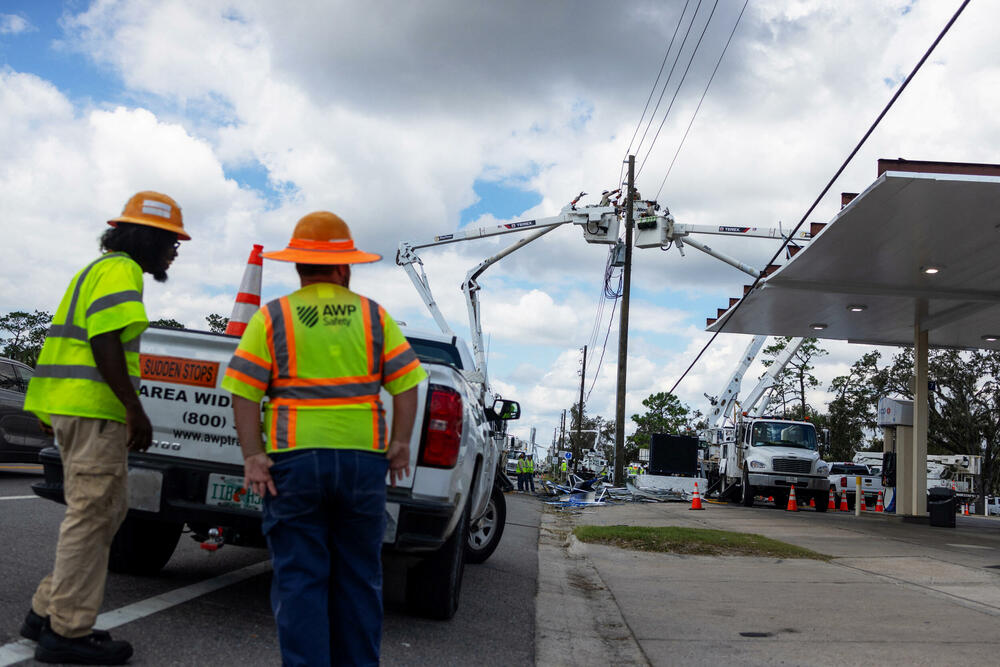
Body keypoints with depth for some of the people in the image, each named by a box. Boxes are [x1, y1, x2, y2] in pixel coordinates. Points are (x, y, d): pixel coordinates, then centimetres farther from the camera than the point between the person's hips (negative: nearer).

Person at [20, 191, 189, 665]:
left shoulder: (95, 269, 24)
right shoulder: (121, 270, -9)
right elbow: (105, 342, -20)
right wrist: (136, 409, -20)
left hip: (70, 407, 10)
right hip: (94, 410, -10)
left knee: (106, 511, 15)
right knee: (92, 515, -4)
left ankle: (48, 612, 19)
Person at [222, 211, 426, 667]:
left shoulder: (273, 317, 2)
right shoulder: (374, 316, 6)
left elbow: (244, 392, -6)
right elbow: (405, 382, 2)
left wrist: (253, 454, -6)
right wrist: (400, 444, 6)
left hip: (295, 460, -2)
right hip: (363, 459, 2)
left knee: (299, 580, 5)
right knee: (358, 578, 14)